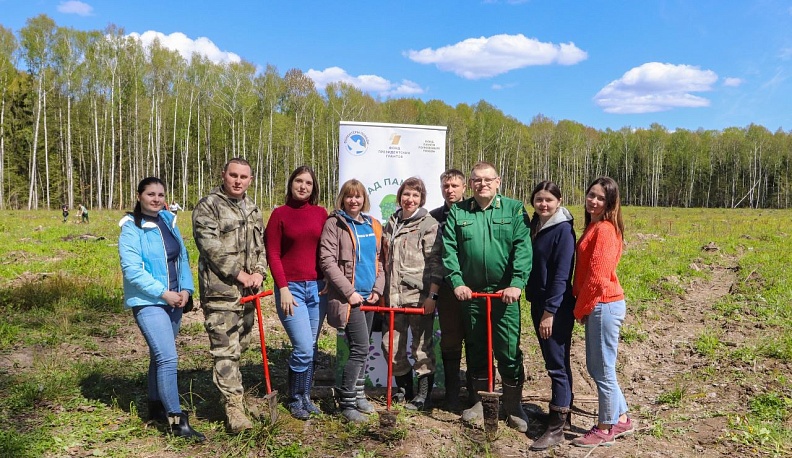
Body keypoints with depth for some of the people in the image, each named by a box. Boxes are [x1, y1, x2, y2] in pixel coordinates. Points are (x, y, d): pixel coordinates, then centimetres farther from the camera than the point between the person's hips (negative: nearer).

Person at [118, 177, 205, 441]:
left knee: (160, 356, 18)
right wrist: (164, 293, -20)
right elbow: (132, 269, -18)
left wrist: (185, 289, -5)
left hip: (173, 300, 7)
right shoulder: (132, 228, -11)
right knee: (168, 358, -13)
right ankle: (177, 420, -7)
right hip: (148, 302, -7)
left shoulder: (169, 222, 9)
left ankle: (156, 407, 33)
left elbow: (182, 258, 10)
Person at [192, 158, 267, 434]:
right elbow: (210, 247, -15)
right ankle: (234, 406, -2)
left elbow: (260, 245, 17)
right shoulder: (208, 206, -6)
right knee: (225, 350, -7)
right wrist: (239, 274, -14)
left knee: (240, 346, 17)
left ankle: (235, 393, 33)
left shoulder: (252, 209, 16)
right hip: (220, 290, -7)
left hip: (247, 290, 7)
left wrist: (259, 272, -1)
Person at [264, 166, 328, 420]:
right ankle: (295, 400, 14)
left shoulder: (321, 213, 7)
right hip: (291, 287, -3)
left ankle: (306, 396, 26)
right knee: (303, 348, -8)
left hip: (318, 287, 3)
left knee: (311, 348, 9)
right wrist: (283, 288, -10)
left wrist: (329, 283, 4)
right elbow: (273, 254, -3)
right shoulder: (280, 214, -1)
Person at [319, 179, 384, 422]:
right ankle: (346, 402, 4)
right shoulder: (334, 223, -5)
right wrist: (349, 291, -15)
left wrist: (378, 289, 3)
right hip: (347, 297, -6)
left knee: (362, 348, 13)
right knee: (360, 348, -9)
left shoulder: (373, 226, 12)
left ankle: (358, 395, 27)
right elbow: (327, 261, -12)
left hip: (368, 296, 6)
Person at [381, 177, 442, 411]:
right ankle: (407, 388, 28)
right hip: (394, 295, 6)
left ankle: (424, 396, 17)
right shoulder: (391, 223, 15)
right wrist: (382, 290, 17)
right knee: (390, 345, 9)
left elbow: (435, 263, -9)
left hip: (420, 295, -6)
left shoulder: (429, 225, -4)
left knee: (422, 347, 3)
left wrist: (432, 295, -15)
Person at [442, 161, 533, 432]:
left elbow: (522, 249, -10)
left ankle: (514, 406, 20)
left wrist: (517, 283, -20)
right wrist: (457, 281, -12)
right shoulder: (458, 212, 4)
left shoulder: (514, 209, -1)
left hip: (505, 293, -2)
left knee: (509, 350, 1)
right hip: (470, 293, 2)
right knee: (476, 349, 14)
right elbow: (449, 250, -1)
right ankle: (480, 401, 31)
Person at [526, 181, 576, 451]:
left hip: (557, 307, -8)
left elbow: (562, 274, -17)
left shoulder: (563, 229, -13)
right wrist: (536, 304, 11)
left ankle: (556, 428, 7)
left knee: (557, 364, -1)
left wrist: (550, 311, -20)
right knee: (553, 360, 17)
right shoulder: (535, 226, 9)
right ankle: (563, 410, 32)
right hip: (538, 302, 8)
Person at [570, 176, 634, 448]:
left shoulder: (604, 229, -17)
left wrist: (580, 309, -10)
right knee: (596, 367, 19)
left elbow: (598, 277, -21)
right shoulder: (594, 226, 13)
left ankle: (605, 429, 19)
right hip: (598, 305, 10)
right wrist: (582, 306, 9)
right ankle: (621, 420, 33)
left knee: (603, 370, 3)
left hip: (604, 305, -10)